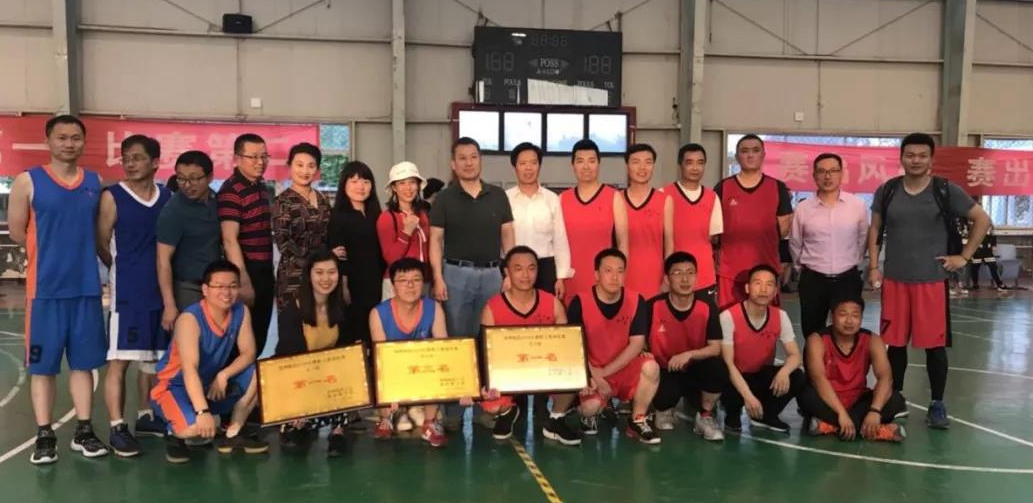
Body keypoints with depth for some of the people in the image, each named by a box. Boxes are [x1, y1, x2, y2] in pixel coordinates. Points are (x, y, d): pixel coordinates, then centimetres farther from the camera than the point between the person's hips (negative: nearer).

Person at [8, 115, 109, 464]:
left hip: (86, 286, 3)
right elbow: (17, 232, 0)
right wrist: (51, 255, 4)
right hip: (45, 287, -3)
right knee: (42, 364, 4)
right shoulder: (28, 181, -2)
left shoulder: (95, 183, 7)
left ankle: (84, 431, 17)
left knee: (83, 361, 8)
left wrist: (79, 253, 6)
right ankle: (45, 435, 13)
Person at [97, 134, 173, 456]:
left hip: (161, 291, 5)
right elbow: (102, 245, -2)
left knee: (153, 358, 14)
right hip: (128, 293, -4)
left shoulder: (168, 198, 6)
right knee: (120, 360, -5)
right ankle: (117, 428, 1)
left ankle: (146, 416, 28)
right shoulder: (112, 197, -5)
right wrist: (126, 271, 4)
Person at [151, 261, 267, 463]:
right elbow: (190, 369, -37)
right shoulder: (190, 319, -26)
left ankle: (232, 434, 1)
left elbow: (248, 353, -7)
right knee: (194, 427, -35)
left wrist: (223, 375, -26)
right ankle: (174, 435, 3)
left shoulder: (241, 312, -8)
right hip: (176, 386, -6)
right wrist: (202, 411, -47)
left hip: (213, 384, 6)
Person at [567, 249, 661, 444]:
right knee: (591, 405, -30)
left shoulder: (636, 301, -8)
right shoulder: (580, 302, -13)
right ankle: (589, 414, 11)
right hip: (592, 373, -2)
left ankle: (637, 421, -6)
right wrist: (595, 376, -19)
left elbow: (637, 344, -11)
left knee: (651, 367, -29)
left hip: (625, 369, 2)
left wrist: (605, 372, -17)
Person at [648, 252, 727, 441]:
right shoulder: (653, 306, -15)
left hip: (695, 370, 2)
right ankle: (664, 410, 8)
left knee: (717, 367, -32)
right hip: (665, 371, -1)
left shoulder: (707, 308, -10)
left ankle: (706, 416, -3)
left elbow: (715, 348, -13)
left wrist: (689, 354, -28)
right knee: (663, 396, -35)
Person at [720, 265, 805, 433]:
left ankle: (766, 415, 4)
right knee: (729, 391, -38)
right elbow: (728, 363, -22)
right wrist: (748, 396, -33)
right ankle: (733, 414, 1)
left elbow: (795, 355, -7)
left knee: (797, 377, -23)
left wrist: (784, 371, -32)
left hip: (763, 377, 4)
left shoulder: (781, 316, -8)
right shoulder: (728, 317, -21)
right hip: (735, 378, -4)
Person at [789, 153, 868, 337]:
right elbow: (795, 243, 9)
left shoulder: (857, 205, -2)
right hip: (813, 280, 0)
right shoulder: (803, 208, -3)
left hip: (848, 279, 0)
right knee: (812, 335, 10)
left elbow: (863, 238, 10)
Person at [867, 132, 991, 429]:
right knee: (895, 343, 9)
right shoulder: (887, 191, 4)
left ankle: (937, 405, 15)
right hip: (894, 280, 2)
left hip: (932, 280, -2)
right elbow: (875, 229, 11)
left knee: (934, 344, 3)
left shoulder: (946, 191, -3)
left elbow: (982, 220, 3)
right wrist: (873, 266, 3)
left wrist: (964, 256, -1)